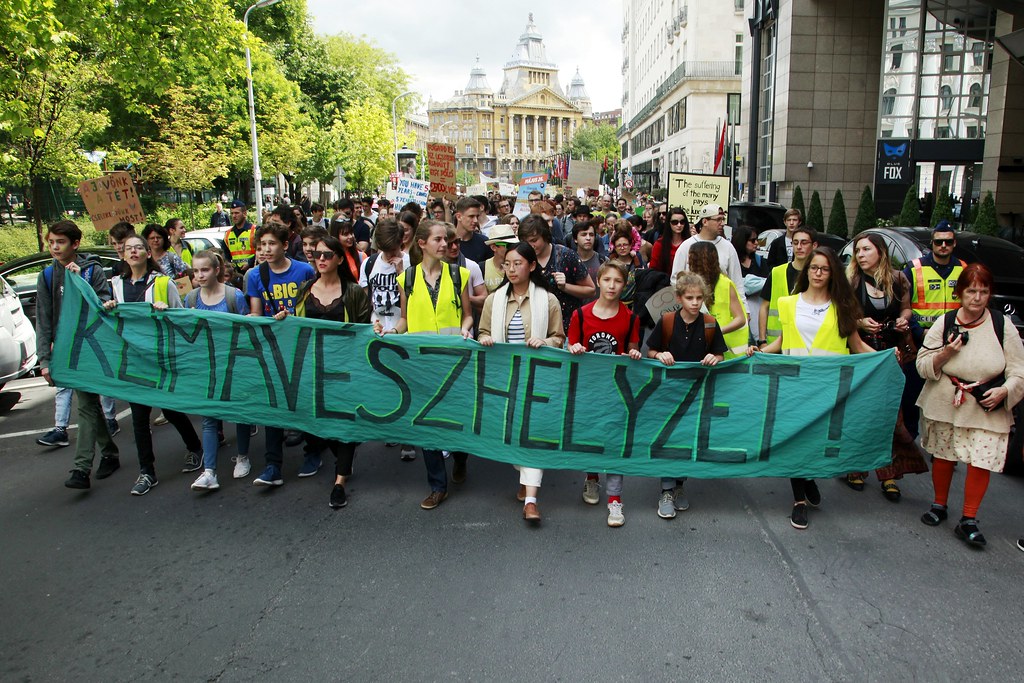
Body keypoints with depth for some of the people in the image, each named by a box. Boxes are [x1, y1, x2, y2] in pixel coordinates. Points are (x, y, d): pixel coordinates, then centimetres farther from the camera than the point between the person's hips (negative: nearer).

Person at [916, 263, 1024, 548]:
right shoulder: (944, 323, -3)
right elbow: (922, 367, -2)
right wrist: (944, 353, -19)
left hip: (987, 410, -1)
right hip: (945, 406, 1)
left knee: (981, 462, -5)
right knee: (943, 457, 12)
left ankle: (968, 520, 8)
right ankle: (939, 505, 32)